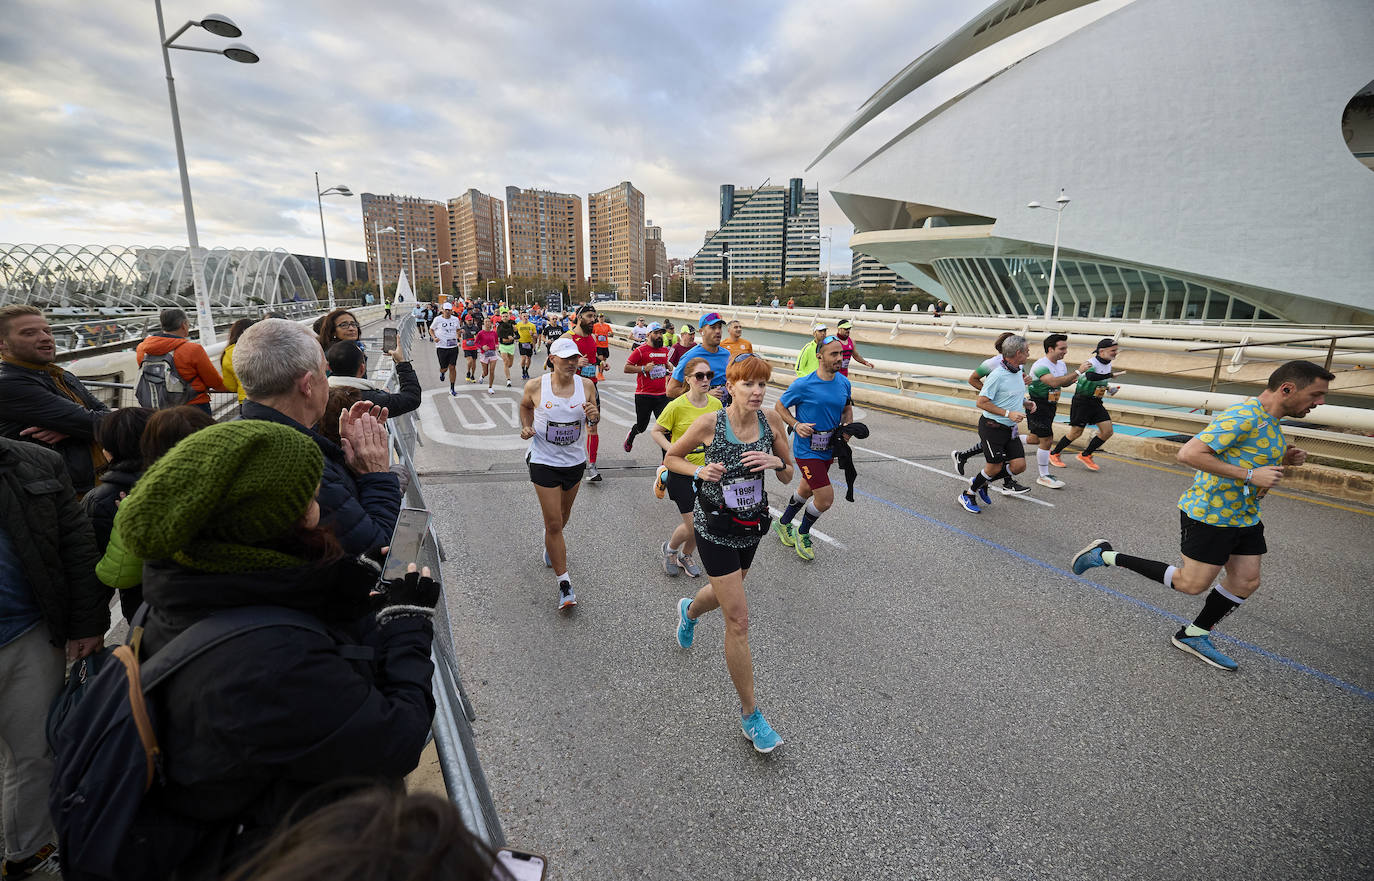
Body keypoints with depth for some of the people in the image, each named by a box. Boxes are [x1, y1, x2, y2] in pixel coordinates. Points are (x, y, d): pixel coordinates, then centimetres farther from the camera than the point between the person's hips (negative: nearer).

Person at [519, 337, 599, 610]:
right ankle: (564, 584, 7)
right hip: (544, 462, -3)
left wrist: (594, 417, -19)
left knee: (563, 514, 23)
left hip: (574, 461, 4)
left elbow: (592, 426, 4)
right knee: (554, 524, -4)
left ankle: (551, 545, 57)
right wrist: (526, 427, -7)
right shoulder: (535, 387, -12)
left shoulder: (586, 385, -6)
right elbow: (525, 406, 11)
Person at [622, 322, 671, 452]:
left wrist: (669, 368, 13)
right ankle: (630, 436, 45)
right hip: (644, 396, -4)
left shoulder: (665, 350, 11)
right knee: (641, 426, 10)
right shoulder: (641, 350, -7)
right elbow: (626, 368, -9)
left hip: (662, 395, 4)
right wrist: (644, 368, -18)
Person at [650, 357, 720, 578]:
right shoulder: (677, 406, -16)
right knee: (693, 525, -4)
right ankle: (670, 549, 29)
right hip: (682, 471, -5)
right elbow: (655, 431, -7)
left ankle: (686, 556, 40)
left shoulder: (716, 404, -2)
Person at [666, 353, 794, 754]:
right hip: (715, 528, -5)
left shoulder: (770, 420, -7)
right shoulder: (709, 423, -17)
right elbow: (671, 457, -2)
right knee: (738, 619, -5)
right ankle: (750, 714, 13)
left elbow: (788, 477, 2)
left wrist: (776, 461, -20)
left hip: (751, 526, 5)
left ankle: (689, 610, 65)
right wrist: (700, 471, -20)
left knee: (725, 594, 27)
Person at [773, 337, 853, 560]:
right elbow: (779, 406, -5)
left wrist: (847, 426, -2)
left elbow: (847, 407, 17)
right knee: (825, 498, -10)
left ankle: (783, 524, 46)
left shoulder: (844, 382, 0)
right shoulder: (803, 385, -18)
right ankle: (802, 533, 19)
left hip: (828, 449, 7)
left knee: (806, 489, 22)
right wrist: (796, 425, -20)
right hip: (807, 450, -7)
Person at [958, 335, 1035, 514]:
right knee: (994, 467, 0)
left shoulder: (1018, 371, 7)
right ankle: (967, 495, 21)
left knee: (1019, 465, 1)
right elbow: (981, 402, -20)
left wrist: (1026, 403, 4)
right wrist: (1009, 413, -23)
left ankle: (981, 482, 23)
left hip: (1010, 428, 8)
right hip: (992, 427, -8)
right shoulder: (998, 375, -20)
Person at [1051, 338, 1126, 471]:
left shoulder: (1108, 364, 7)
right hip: (1082, 400, -8)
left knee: (1107, 431, 0)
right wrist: (1112, 375, -43)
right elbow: (1091, 376, -42)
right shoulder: (1092, 363, -19)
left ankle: (1085, 455, 14)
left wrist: (1108, 388, 9)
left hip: (1096, 401, 8)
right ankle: (1054, 454, 18)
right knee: (1076, 432, 0)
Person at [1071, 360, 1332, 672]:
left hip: (1244, 515, 10)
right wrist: (1250, 475, -28)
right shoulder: (1243, 417, -21)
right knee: (1191, 584, -5)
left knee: (1246, 583, 11)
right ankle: (1106, 555, 3)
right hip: (1208, 514, -10)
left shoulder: (1271, 422, 12)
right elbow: (1189, 453, -29)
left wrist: (1283, 460, 7)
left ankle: (1193, 635, 26)